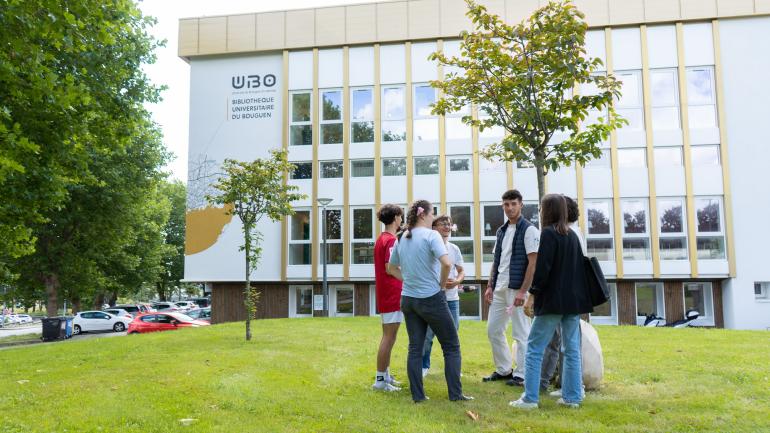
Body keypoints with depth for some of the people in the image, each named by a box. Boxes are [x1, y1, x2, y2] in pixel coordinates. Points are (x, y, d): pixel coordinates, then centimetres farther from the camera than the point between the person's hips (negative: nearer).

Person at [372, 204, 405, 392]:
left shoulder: (381, 239, 14)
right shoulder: (392, 240, -15)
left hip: (384, 294, 10)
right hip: (392, 294, -10)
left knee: (388, 337, 17)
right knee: (389, 338, -4)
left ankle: (385, 375, 24)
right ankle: (380, 380, 1)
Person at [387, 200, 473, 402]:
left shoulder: (402, 238, 8)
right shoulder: (431, 235, -12)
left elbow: (391, 268, 18)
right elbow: (447, 263, -25)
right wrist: (442, 284, -9)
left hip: (408, 299, 6)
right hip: (431, 298, -6)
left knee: (414, 348, 10)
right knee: (451, 346, 7)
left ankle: (417, 395, 13)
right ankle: (455, 393, 9)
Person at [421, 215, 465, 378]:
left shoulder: (454, 249, 8)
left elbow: (461, 271, 14)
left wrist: (457, 281, -8)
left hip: (452, 298, 5)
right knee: (427, 334, 2)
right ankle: (424, 366, 18)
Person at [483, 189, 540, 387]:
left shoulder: (529, 230, -8)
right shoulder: (501, 231, 14)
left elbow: (533, 263, -13)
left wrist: (523, 291, -18)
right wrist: (490, 286, 11)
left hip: (517, 289, -7)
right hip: (499, 289, 8)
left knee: (520, 333, 1)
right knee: (493, 329, 11)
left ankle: (520, 374, 12)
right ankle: (504, 369, 24)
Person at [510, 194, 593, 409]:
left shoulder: (549, 233, -10)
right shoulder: (572, 234, 13)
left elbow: (542, 268, -17)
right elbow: (579, 267, 16)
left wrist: (532, 295, -14)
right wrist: (577, 295, 20)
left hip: (553, 300, -8)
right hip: (573, 300, 8)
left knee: (534, 348, -2)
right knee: (572, 350, 10)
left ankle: (530, 398, -2)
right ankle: (572, 397, 13)